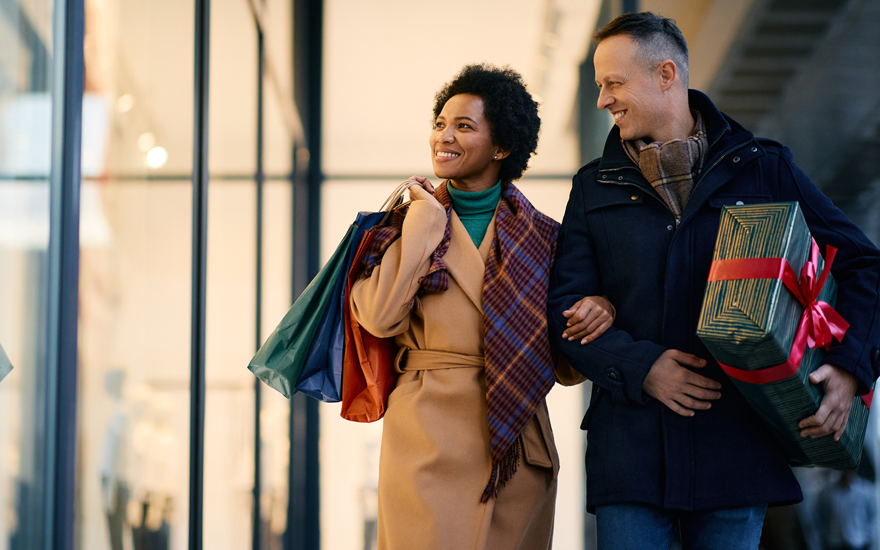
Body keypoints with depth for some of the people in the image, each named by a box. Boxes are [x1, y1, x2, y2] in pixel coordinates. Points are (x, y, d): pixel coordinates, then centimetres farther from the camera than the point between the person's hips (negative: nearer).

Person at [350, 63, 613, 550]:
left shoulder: (540, 237, 8)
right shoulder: (409, 223, 7)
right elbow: (380, 315, -12)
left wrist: (597, 311, -12)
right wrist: (425, 217, -5)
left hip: (517, 447, 1)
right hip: (428, 437, -1)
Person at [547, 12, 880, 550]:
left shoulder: (764, 168, 7)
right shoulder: (596, 188, 11)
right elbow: (565, 306, 5)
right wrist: (638, 367, -11)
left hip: (737, 443, -1)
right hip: (631, 442, 1)